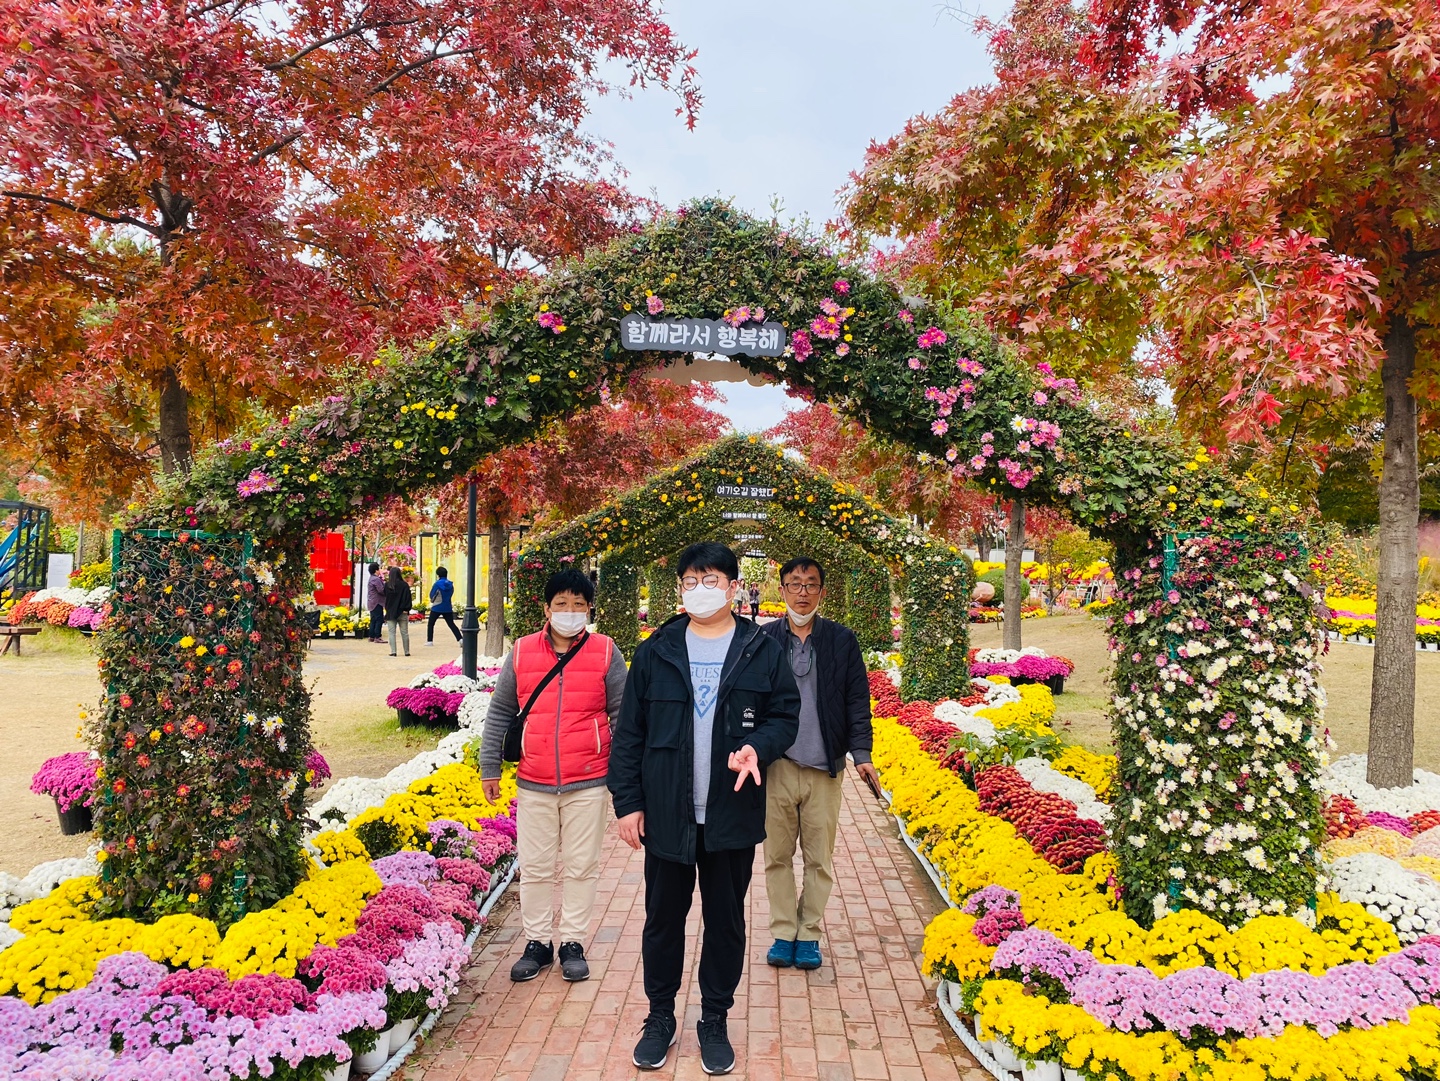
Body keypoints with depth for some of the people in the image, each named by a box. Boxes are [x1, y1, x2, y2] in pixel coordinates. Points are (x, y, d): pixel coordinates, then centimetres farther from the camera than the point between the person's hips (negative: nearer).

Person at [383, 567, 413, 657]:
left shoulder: (387, 585, -4)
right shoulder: (404, 585, -7)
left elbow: (385, 595, 8)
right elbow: (408, 598, -8)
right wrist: (407, 609, -4)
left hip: (390, 612, 0)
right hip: (402, 612, 0)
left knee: (392, 633, 4)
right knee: (404, 633, 8)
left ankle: (393, 651, -2)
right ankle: (407, 652, 12)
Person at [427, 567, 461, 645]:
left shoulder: (437, 584, -13)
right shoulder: (450, 584, 1)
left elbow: (432, 595, -5)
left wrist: (433, 600, 15)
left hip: (437, 608, -4)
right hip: (448, 608, 4)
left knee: (431, 624, 10)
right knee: (451, 624, 9)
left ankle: (429, 641, 8)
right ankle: (460, 639, -2)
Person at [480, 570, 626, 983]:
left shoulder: (606, 653, -1)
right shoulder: (522, 653, 2)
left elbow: (622, 714, 3)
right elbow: (500, 713, 9)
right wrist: (489, 768, 8)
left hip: (588, 783, -1)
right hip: (534, 784, 1)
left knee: (581, 867, 9)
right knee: (534, 867, 10)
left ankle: (572, 944, 23)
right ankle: (537, 942, 25)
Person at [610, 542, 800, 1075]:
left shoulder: (763, 652, -1)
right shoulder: (655, 651, 0)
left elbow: (785, 716, 3)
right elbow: (629, 731, 1)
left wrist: (757, 746, -18)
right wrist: (628, 802, -3)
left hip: (732, 816, 0)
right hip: (666, 813, 1)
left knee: (726, 921, 12)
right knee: (663, 918, 13)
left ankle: (714, 1021, 30)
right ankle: (660, 1017, 31)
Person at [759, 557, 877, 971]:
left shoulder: (842, 640, 6)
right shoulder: (762, 639, 4)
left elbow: (857, 700, 6)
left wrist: (862, 753, -4)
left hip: (825, 767, 0)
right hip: (776, 765, 0)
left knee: (820, 858, 7)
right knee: (777, 855, 7)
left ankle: (809, 934, 21)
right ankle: (783, 933, 20)